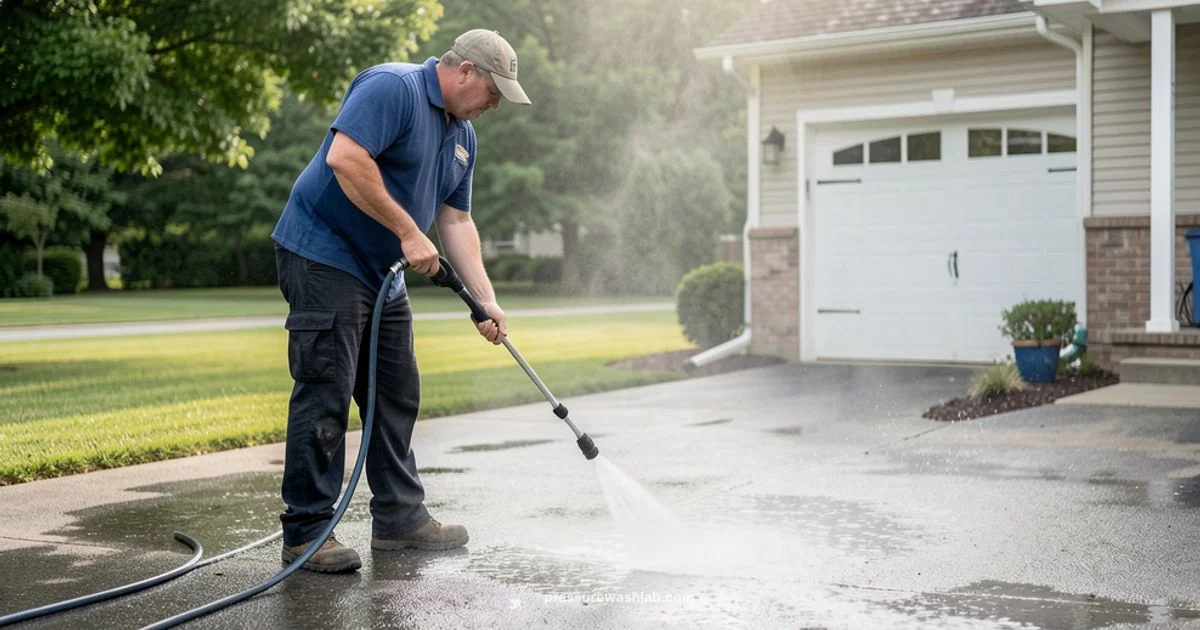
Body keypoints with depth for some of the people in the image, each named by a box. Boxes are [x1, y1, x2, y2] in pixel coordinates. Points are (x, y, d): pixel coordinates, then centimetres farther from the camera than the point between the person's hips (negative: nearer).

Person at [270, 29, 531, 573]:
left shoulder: (462, 135, 13)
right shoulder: (392, 89, -16)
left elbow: (456, 221, 14)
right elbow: (345, 159, -29)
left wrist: (486, 300, 4)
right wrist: (408, 232, -25)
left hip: (383, 273, 10)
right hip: (324, 257, -10)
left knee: (396, 395, 11)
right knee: (325, 394, -8)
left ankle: (400, 518, 20)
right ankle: (305, 530, 0)